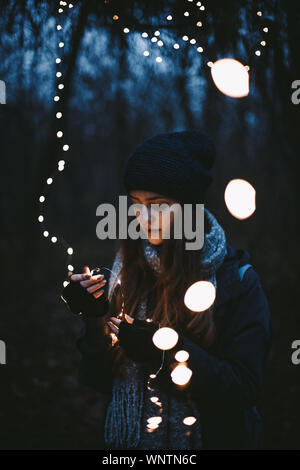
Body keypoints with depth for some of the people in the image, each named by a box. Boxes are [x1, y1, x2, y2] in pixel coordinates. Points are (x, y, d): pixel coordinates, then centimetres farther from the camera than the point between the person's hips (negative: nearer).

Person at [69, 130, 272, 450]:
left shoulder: (236, 279, -13)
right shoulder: (126, 272, -4)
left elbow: (244, 390, -17)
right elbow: (101, 382, -2)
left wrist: (168, 350, -25)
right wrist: (94, 320, -16)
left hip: (207, 437, -3)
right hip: (128, 440, 3)